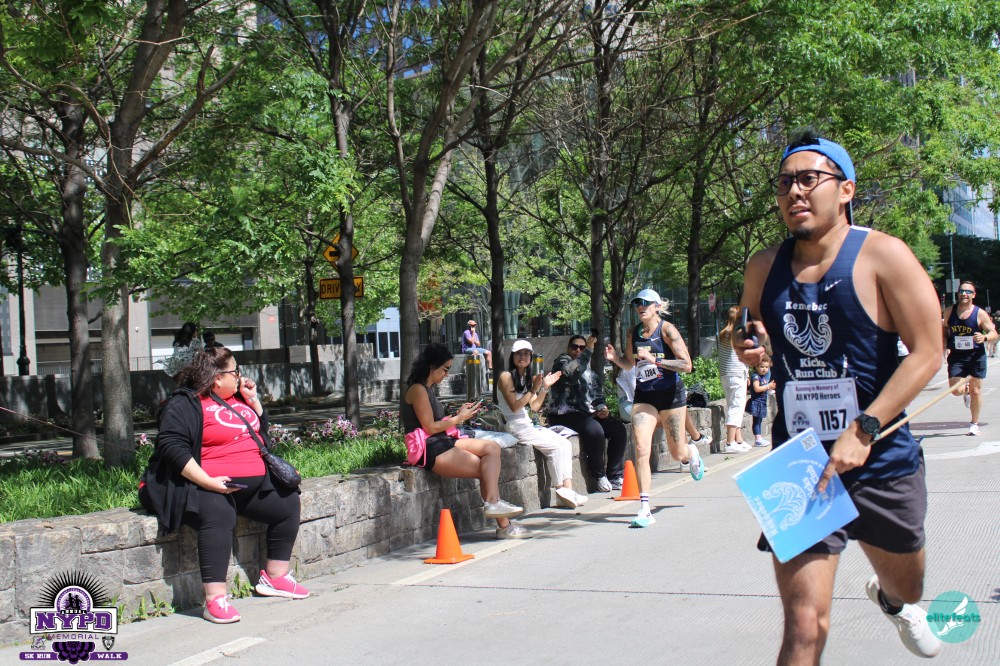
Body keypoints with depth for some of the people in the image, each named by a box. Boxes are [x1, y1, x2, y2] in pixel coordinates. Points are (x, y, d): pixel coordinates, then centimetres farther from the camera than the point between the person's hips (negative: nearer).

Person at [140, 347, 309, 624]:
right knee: (218, 515, -36)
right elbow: (171, 446, -20)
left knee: (287, 502, 2)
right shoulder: (185, 404, -8)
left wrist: (253, 399, 11)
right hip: (209, 486, -9)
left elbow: (261, 430, 28)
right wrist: (208, 482, -27)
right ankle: (215, 600, -41)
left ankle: (275, 577, 14)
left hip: (254, 483, 9)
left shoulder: (238, 398, 18)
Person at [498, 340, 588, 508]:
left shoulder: (528, 377, 16)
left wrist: (545, 388, 2)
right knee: (555, 447, -21)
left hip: (528, 424, 8)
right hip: (514, 426, -8)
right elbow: (514, 407, -15)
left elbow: (534, 407, 11)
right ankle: (560, 492, -13)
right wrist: (533, 390, -23)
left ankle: (568, 489, -16)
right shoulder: (506, 376, -7)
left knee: (566, 444, -8)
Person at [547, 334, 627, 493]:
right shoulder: (562, 362, -1)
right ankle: (600, 477, -16)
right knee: (595, 430, -33)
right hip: (566, 414, -8)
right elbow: (572, 373, -25)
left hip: (588, 413, 8)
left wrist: (601, 408, 4)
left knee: (619, 429, -11)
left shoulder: (590, 370, 21)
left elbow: (598, 394, 26)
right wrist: (588, 351, -30)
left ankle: (614, 477, -6)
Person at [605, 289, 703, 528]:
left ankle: (691, 453, 49)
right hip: (644, 396, 3)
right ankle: (645, 509, -15)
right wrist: (615, 358, -3)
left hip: (671, 394, -3)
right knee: (641, 450, -15)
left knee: (677, 453, 9)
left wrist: (655, 360, -25)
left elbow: (686, 365, -16)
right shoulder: (634, 333, 4)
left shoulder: (667, 330, -11)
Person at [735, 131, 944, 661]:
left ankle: (892, 600, 63)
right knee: (804, 628, -13)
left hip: (882, 462, -1)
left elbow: (927, 352, -13)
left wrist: (864, 429, -22)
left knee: (904, 589, 26)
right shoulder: (763, 269, 3)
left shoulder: (882, 255, -10)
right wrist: (749, 350, -5)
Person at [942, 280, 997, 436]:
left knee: (976, 391, 5)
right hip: (956, 356, 1)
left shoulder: (980, 313, -6)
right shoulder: (949, 312, 2)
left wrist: (984, 338, -26)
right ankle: (966, 390, 29)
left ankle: (974, 423, 21)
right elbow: (945, 330, 18)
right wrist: (944, 345, 3)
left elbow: (994, 334, -5)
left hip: (976, 356, -1)